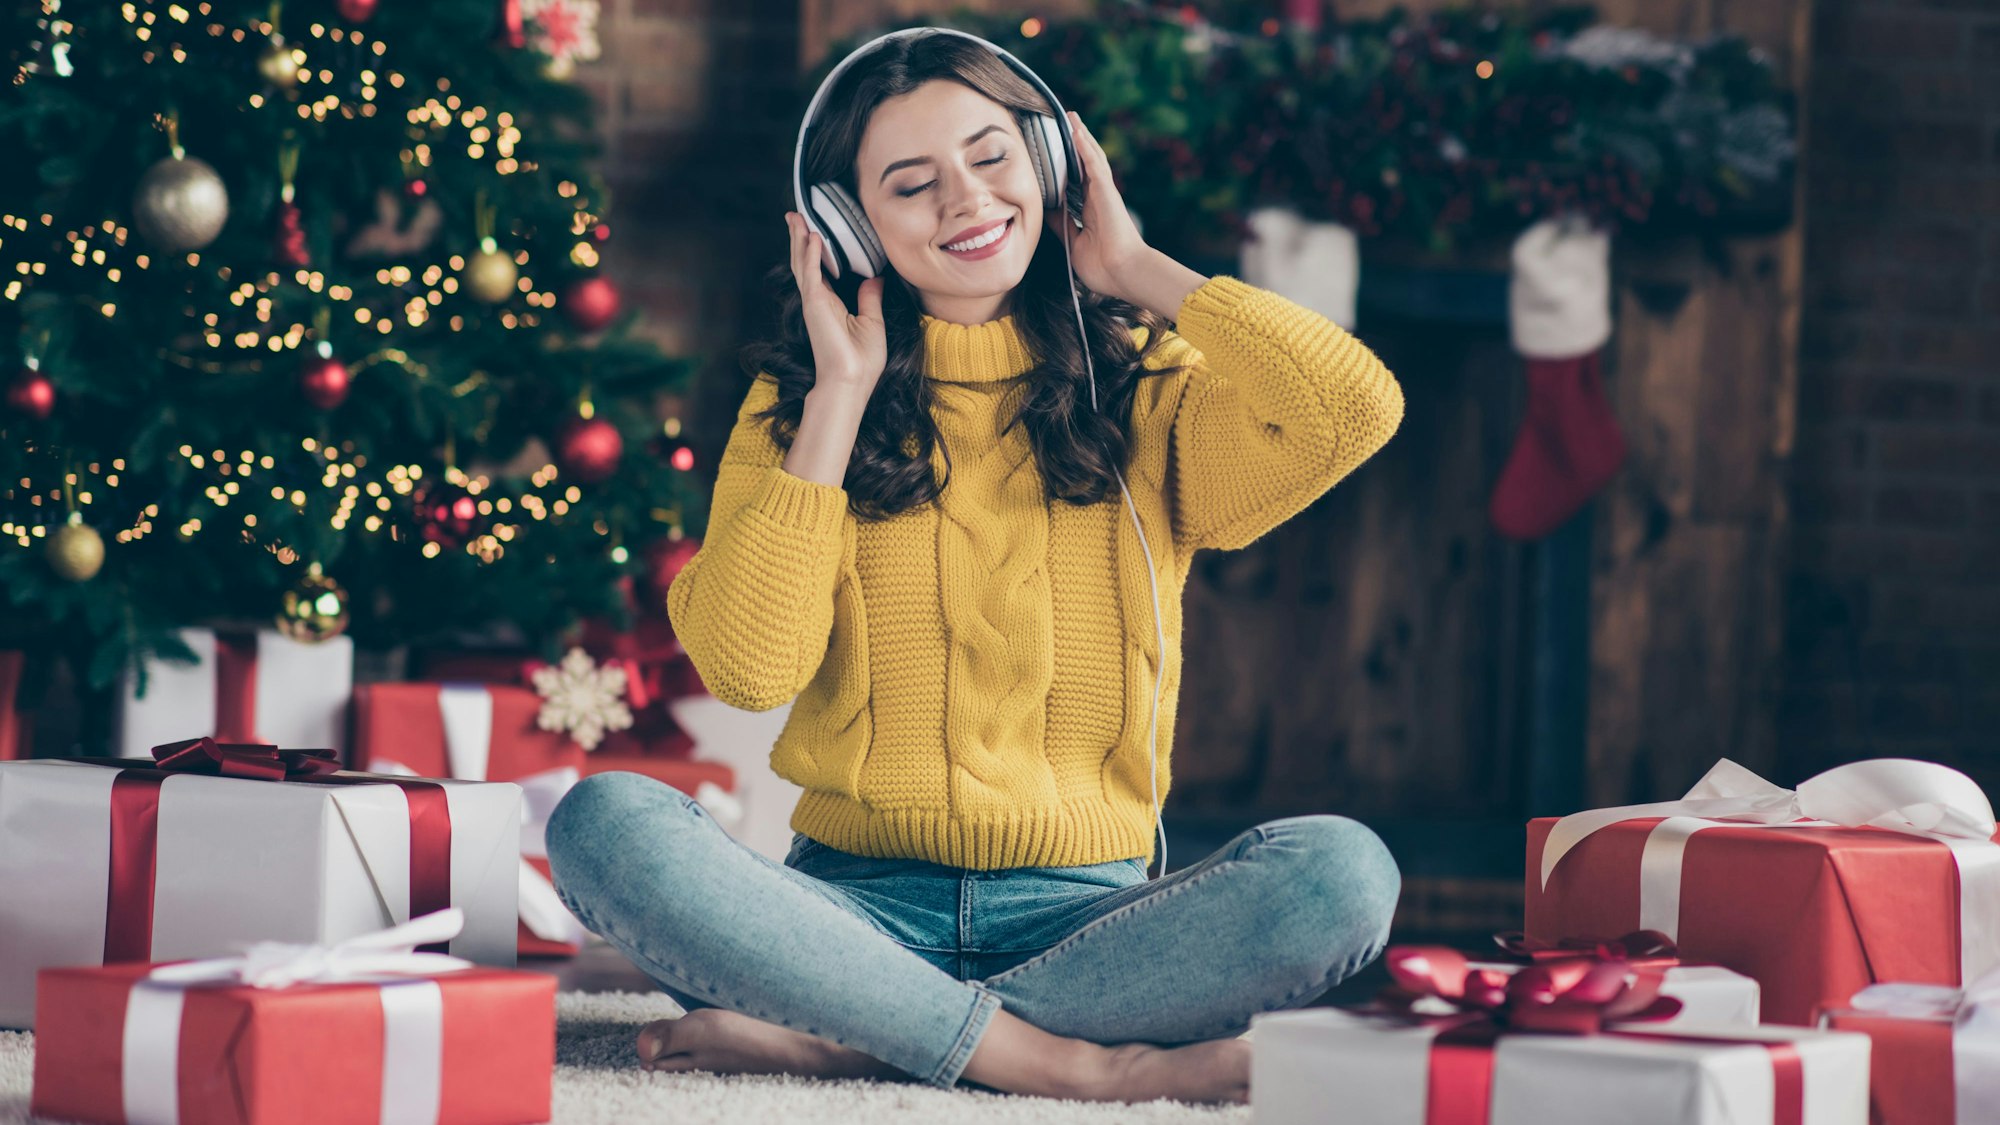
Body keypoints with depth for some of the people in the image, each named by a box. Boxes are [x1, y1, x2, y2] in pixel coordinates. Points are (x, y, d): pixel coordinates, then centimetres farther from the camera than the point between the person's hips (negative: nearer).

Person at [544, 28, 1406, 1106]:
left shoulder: (1151, 390, 9)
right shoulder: (798, 405, 10)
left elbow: (1360, 407, -13)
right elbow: (746, 666, -7)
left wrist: (1138, 271, 0)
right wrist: (842, 396, -1)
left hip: (1081, 916, 0)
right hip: (859, 907, 0)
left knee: (1342, 870, -29)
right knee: (602, 823, -28)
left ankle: (836, 1040, -27)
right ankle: (1063, 1060, -30)